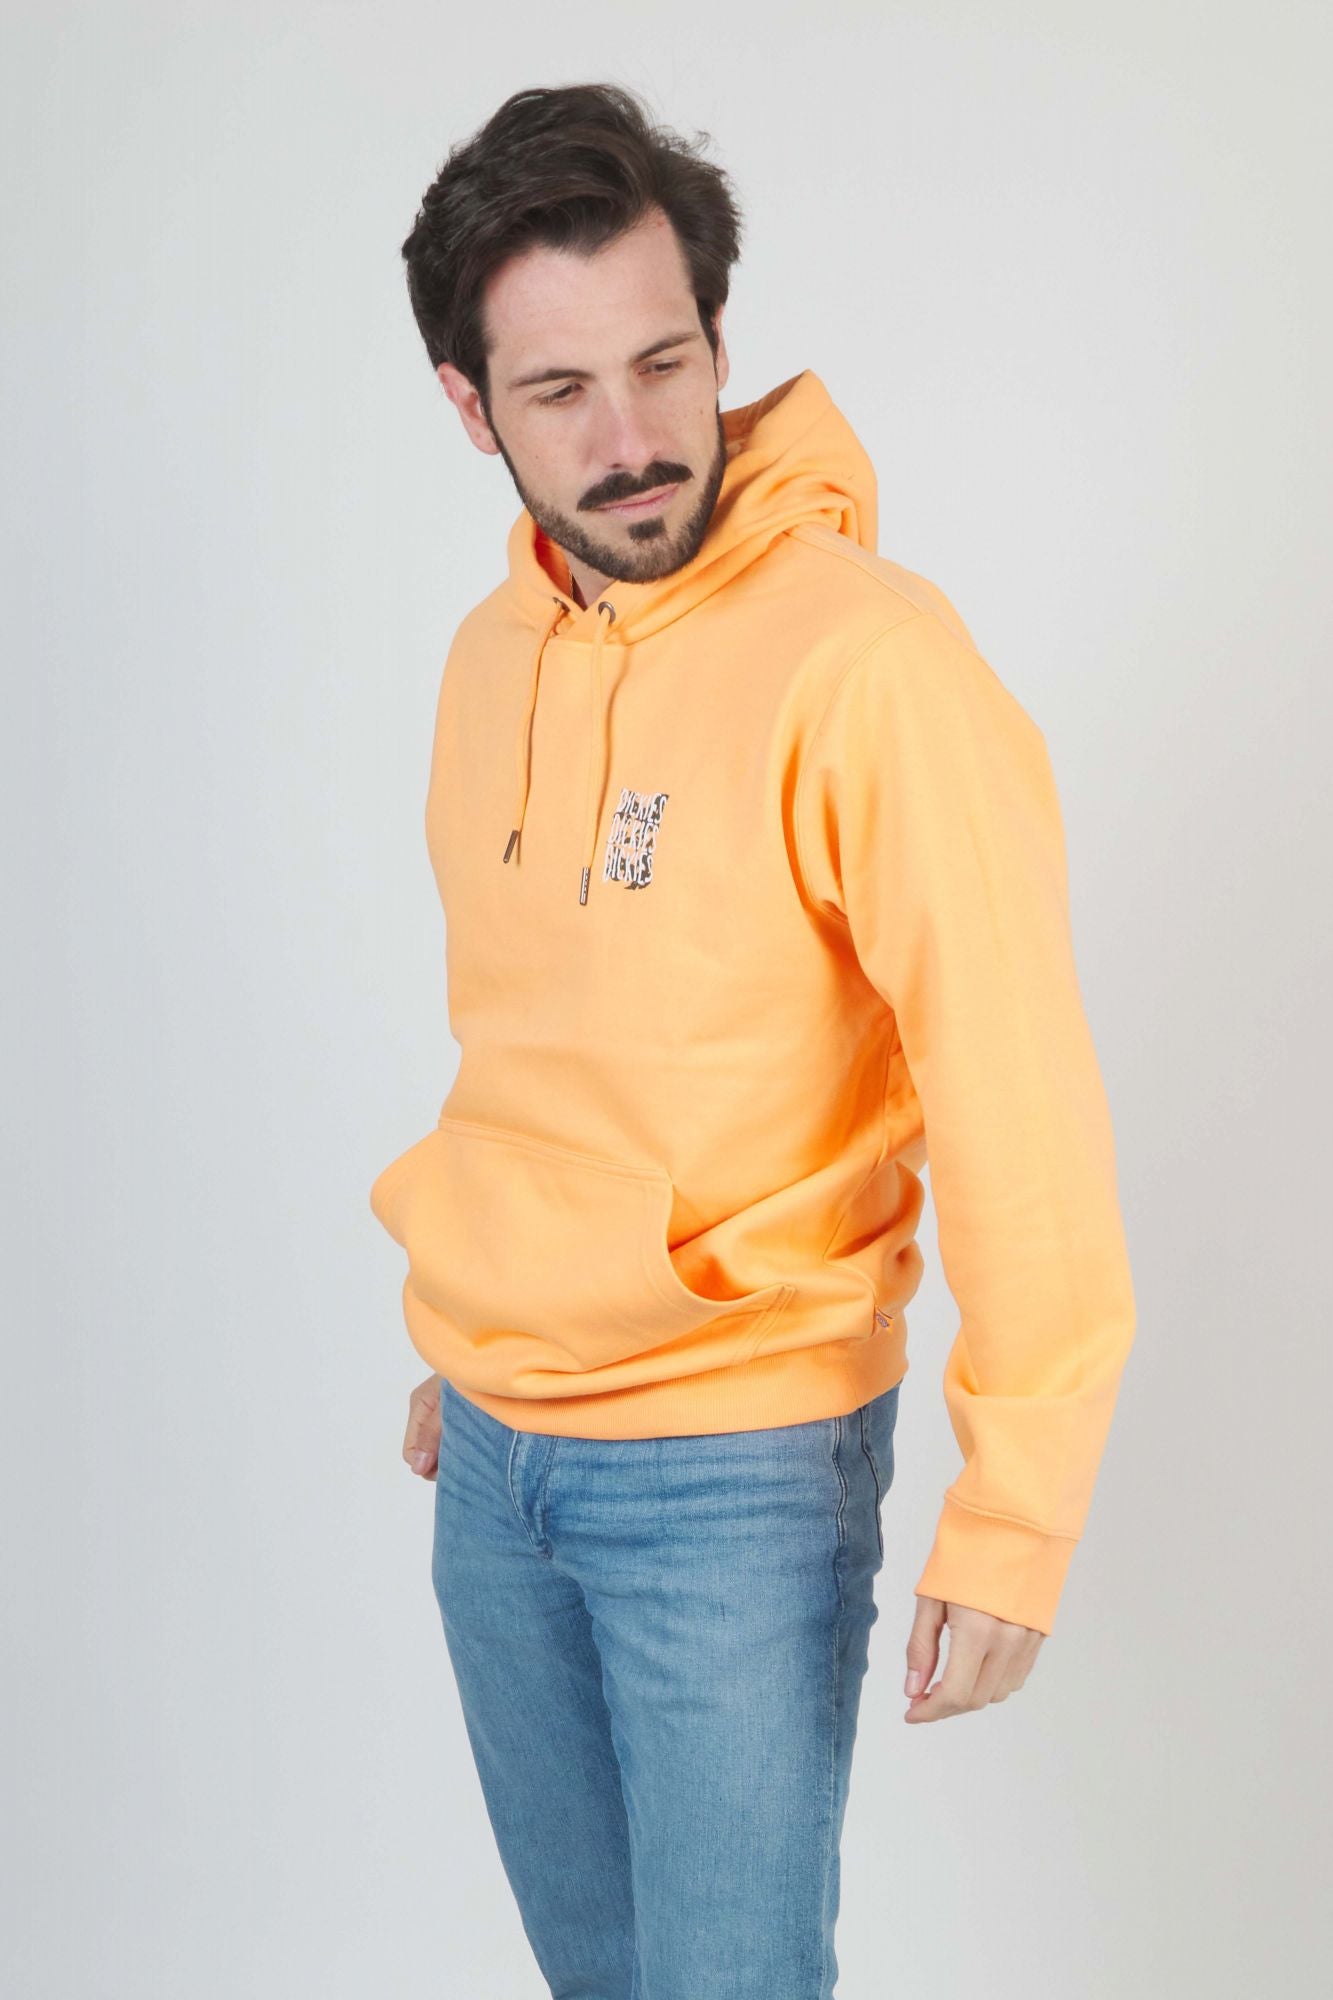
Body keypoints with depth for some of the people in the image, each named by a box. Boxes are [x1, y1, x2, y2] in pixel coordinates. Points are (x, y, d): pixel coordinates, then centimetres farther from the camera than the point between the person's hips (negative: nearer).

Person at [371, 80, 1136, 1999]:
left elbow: (1019, 1105, -20)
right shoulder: (496, 653, 3)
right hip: (493, 1461, 7)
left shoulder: (868, 658, -20)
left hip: (739, 1474, -6)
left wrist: (1016, 1520, -19)